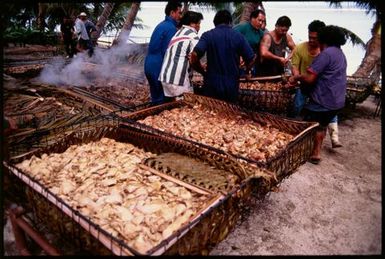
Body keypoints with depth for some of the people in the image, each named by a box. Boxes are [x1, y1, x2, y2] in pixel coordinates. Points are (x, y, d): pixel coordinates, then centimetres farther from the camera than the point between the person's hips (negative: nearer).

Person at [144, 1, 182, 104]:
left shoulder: (161, 25, 17)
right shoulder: (171, 27, -12)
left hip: (150, 65, 9)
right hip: (159, 67, -9)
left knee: (155, 98, 16)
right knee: (162, 100, -3)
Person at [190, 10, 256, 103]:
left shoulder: (208, 35, -2)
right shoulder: (239, 36, 2)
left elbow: (195, 55, -16)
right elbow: (251, 59, 2)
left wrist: (202, 71, 1)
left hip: (212, 86, -1)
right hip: (232, 87, 2)